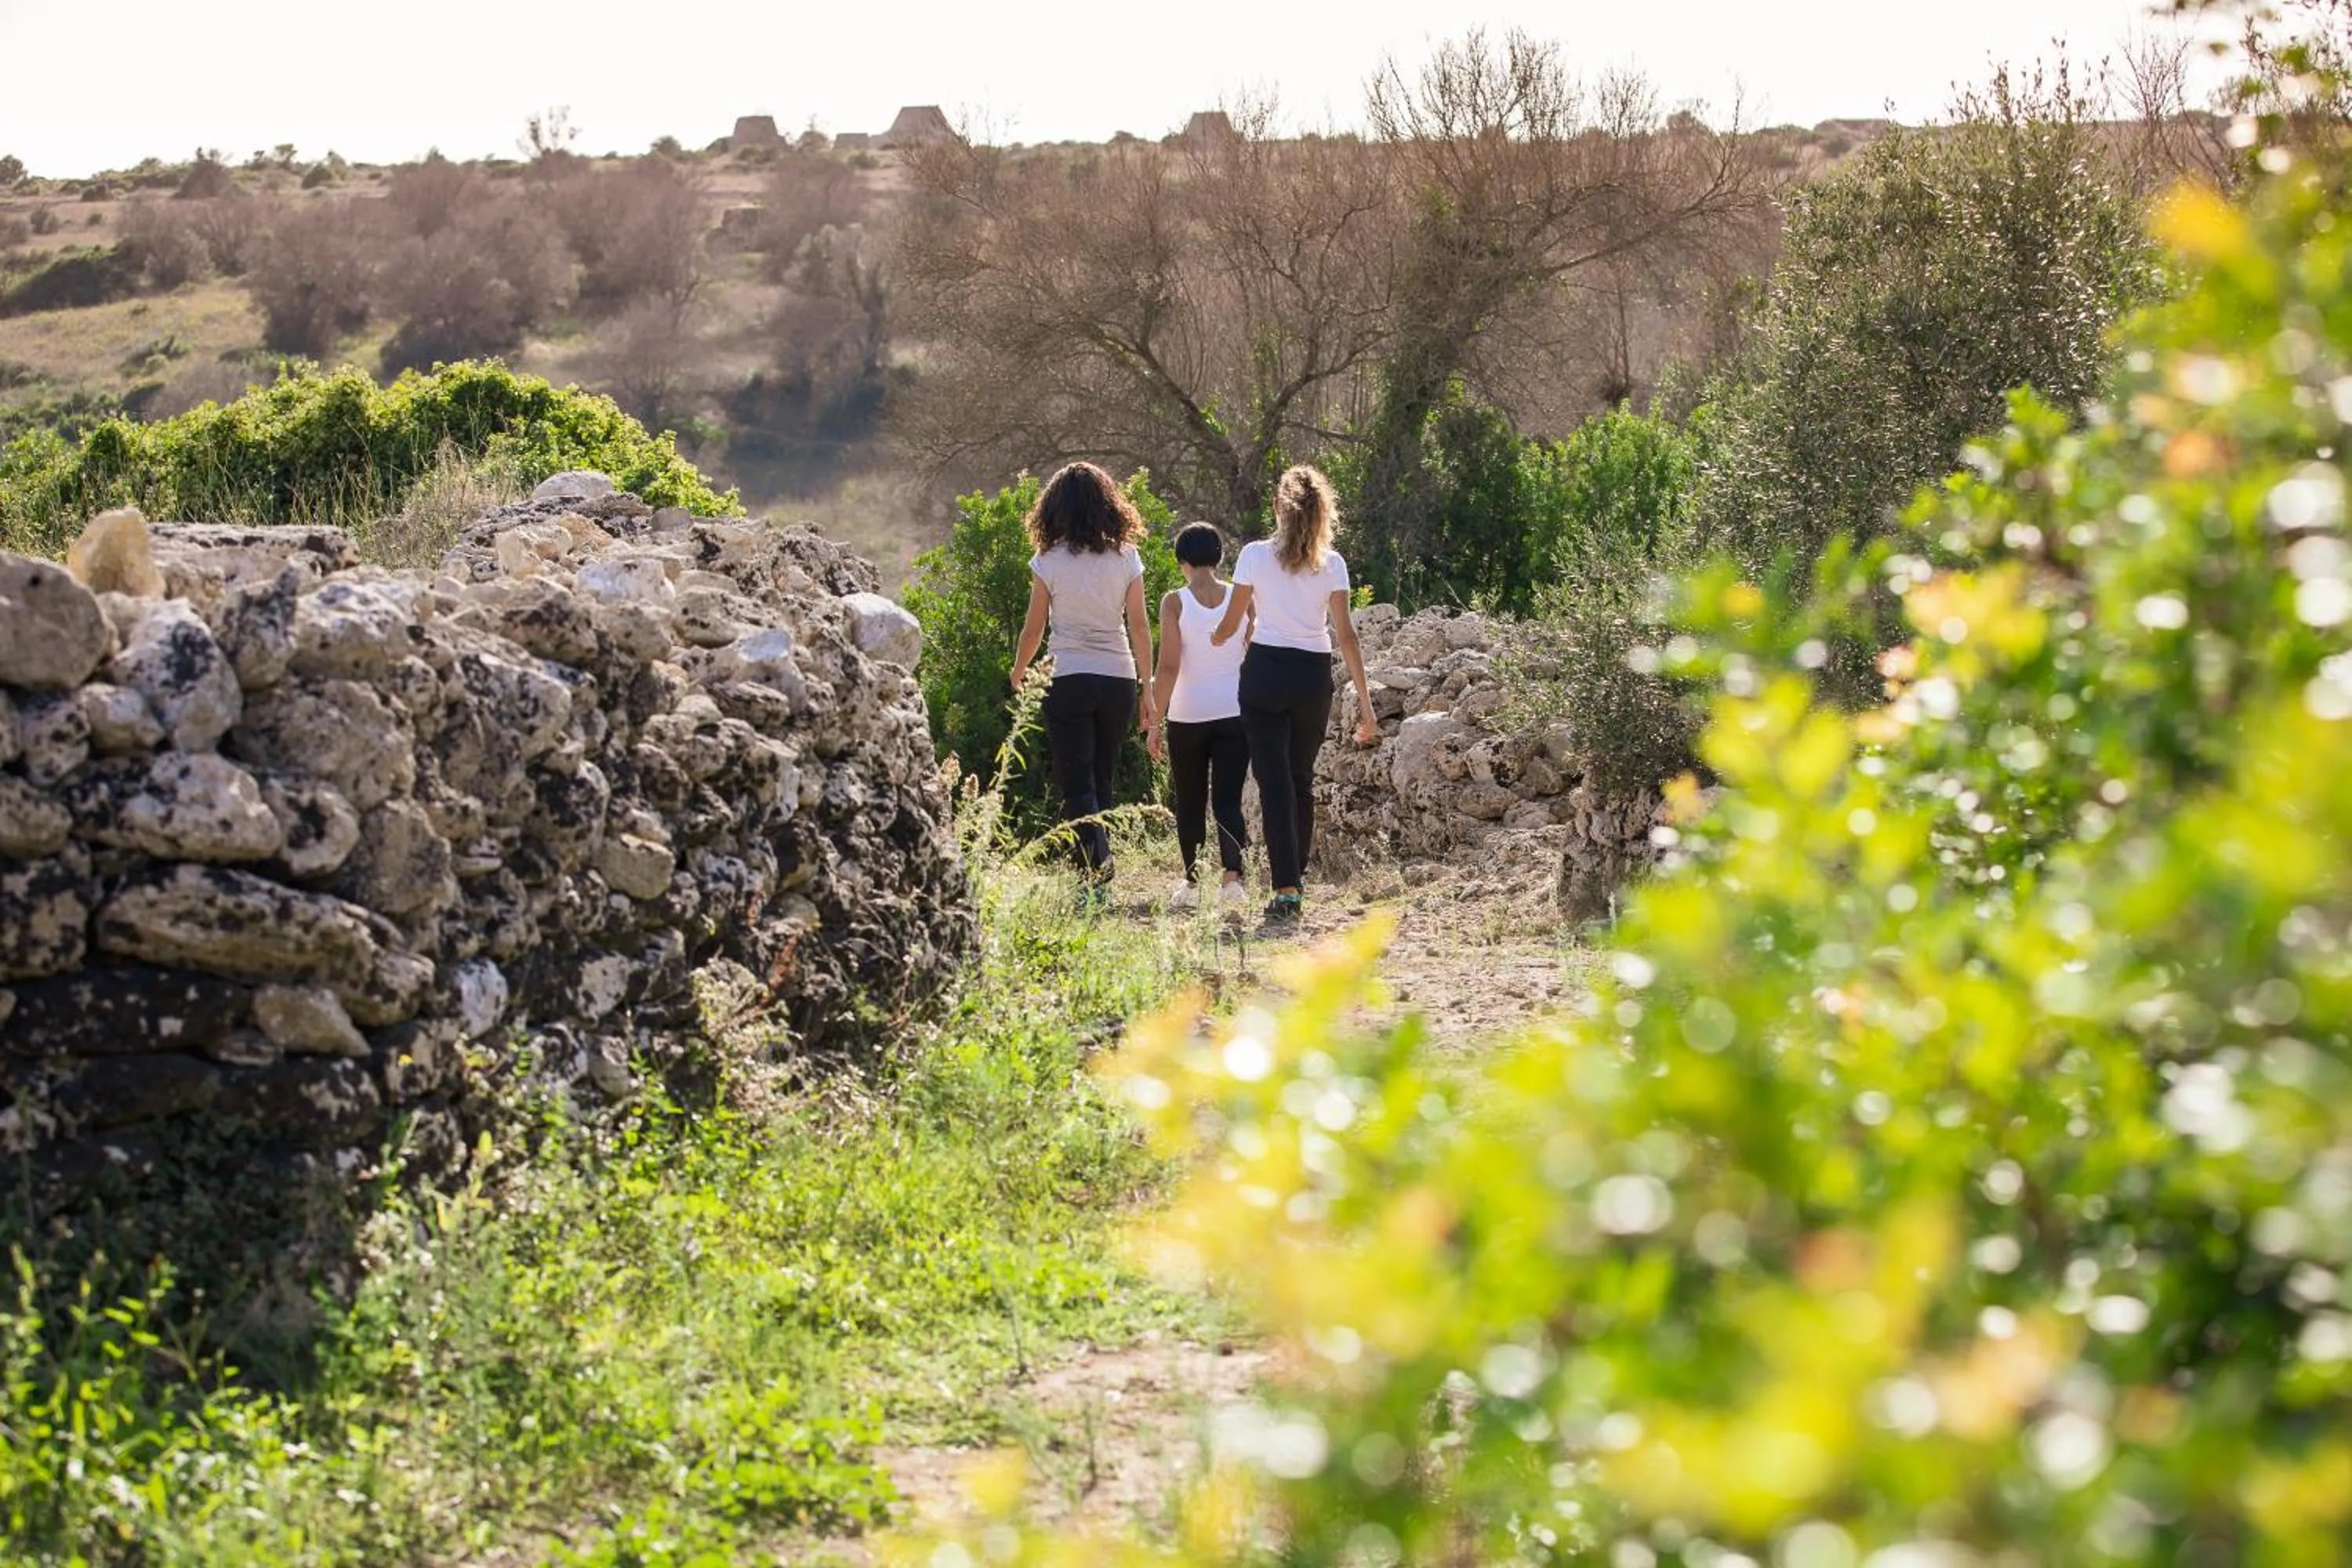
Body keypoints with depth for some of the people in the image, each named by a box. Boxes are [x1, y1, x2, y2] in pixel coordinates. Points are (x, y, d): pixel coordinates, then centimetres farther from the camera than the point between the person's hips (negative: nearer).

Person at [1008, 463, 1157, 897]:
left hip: (1068, 681, -3)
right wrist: (1148, 690, 7)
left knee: (1077, 785, -1)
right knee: (1102, 781, 15)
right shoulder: (1126, 558, 1)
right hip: (1118, 679, 3)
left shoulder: (1049, 561, -5)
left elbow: (1033, 629, 0)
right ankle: (1098, 877, 17)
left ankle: (1097, 860, -24)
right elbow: (1139, 627, 1)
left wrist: (1018, 673, 19)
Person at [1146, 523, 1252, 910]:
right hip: (1235, 713, 2)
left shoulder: (1175, 603, -6)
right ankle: (1233, 876, -18)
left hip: (1187, 716, -2)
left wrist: (1156, 721, -4)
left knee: (1190, 804, 10)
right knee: (1228, 801, 0)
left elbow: (1168, 666, -10)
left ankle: (1192, 884, 14)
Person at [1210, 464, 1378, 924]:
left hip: (1265, 670, -2)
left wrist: (1212, 640, 26)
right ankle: (1296, 877, 30)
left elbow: (1231, 625, 2)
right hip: (1313, 675, 2)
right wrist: (1365, 701, 0)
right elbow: (1346, 635, -3)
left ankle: (1286, 891, -10)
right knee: (1302, 778, 19)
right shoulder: (1332, 564, 0)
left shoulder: (1255, 555, -4)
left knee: (1275, 782, -2)